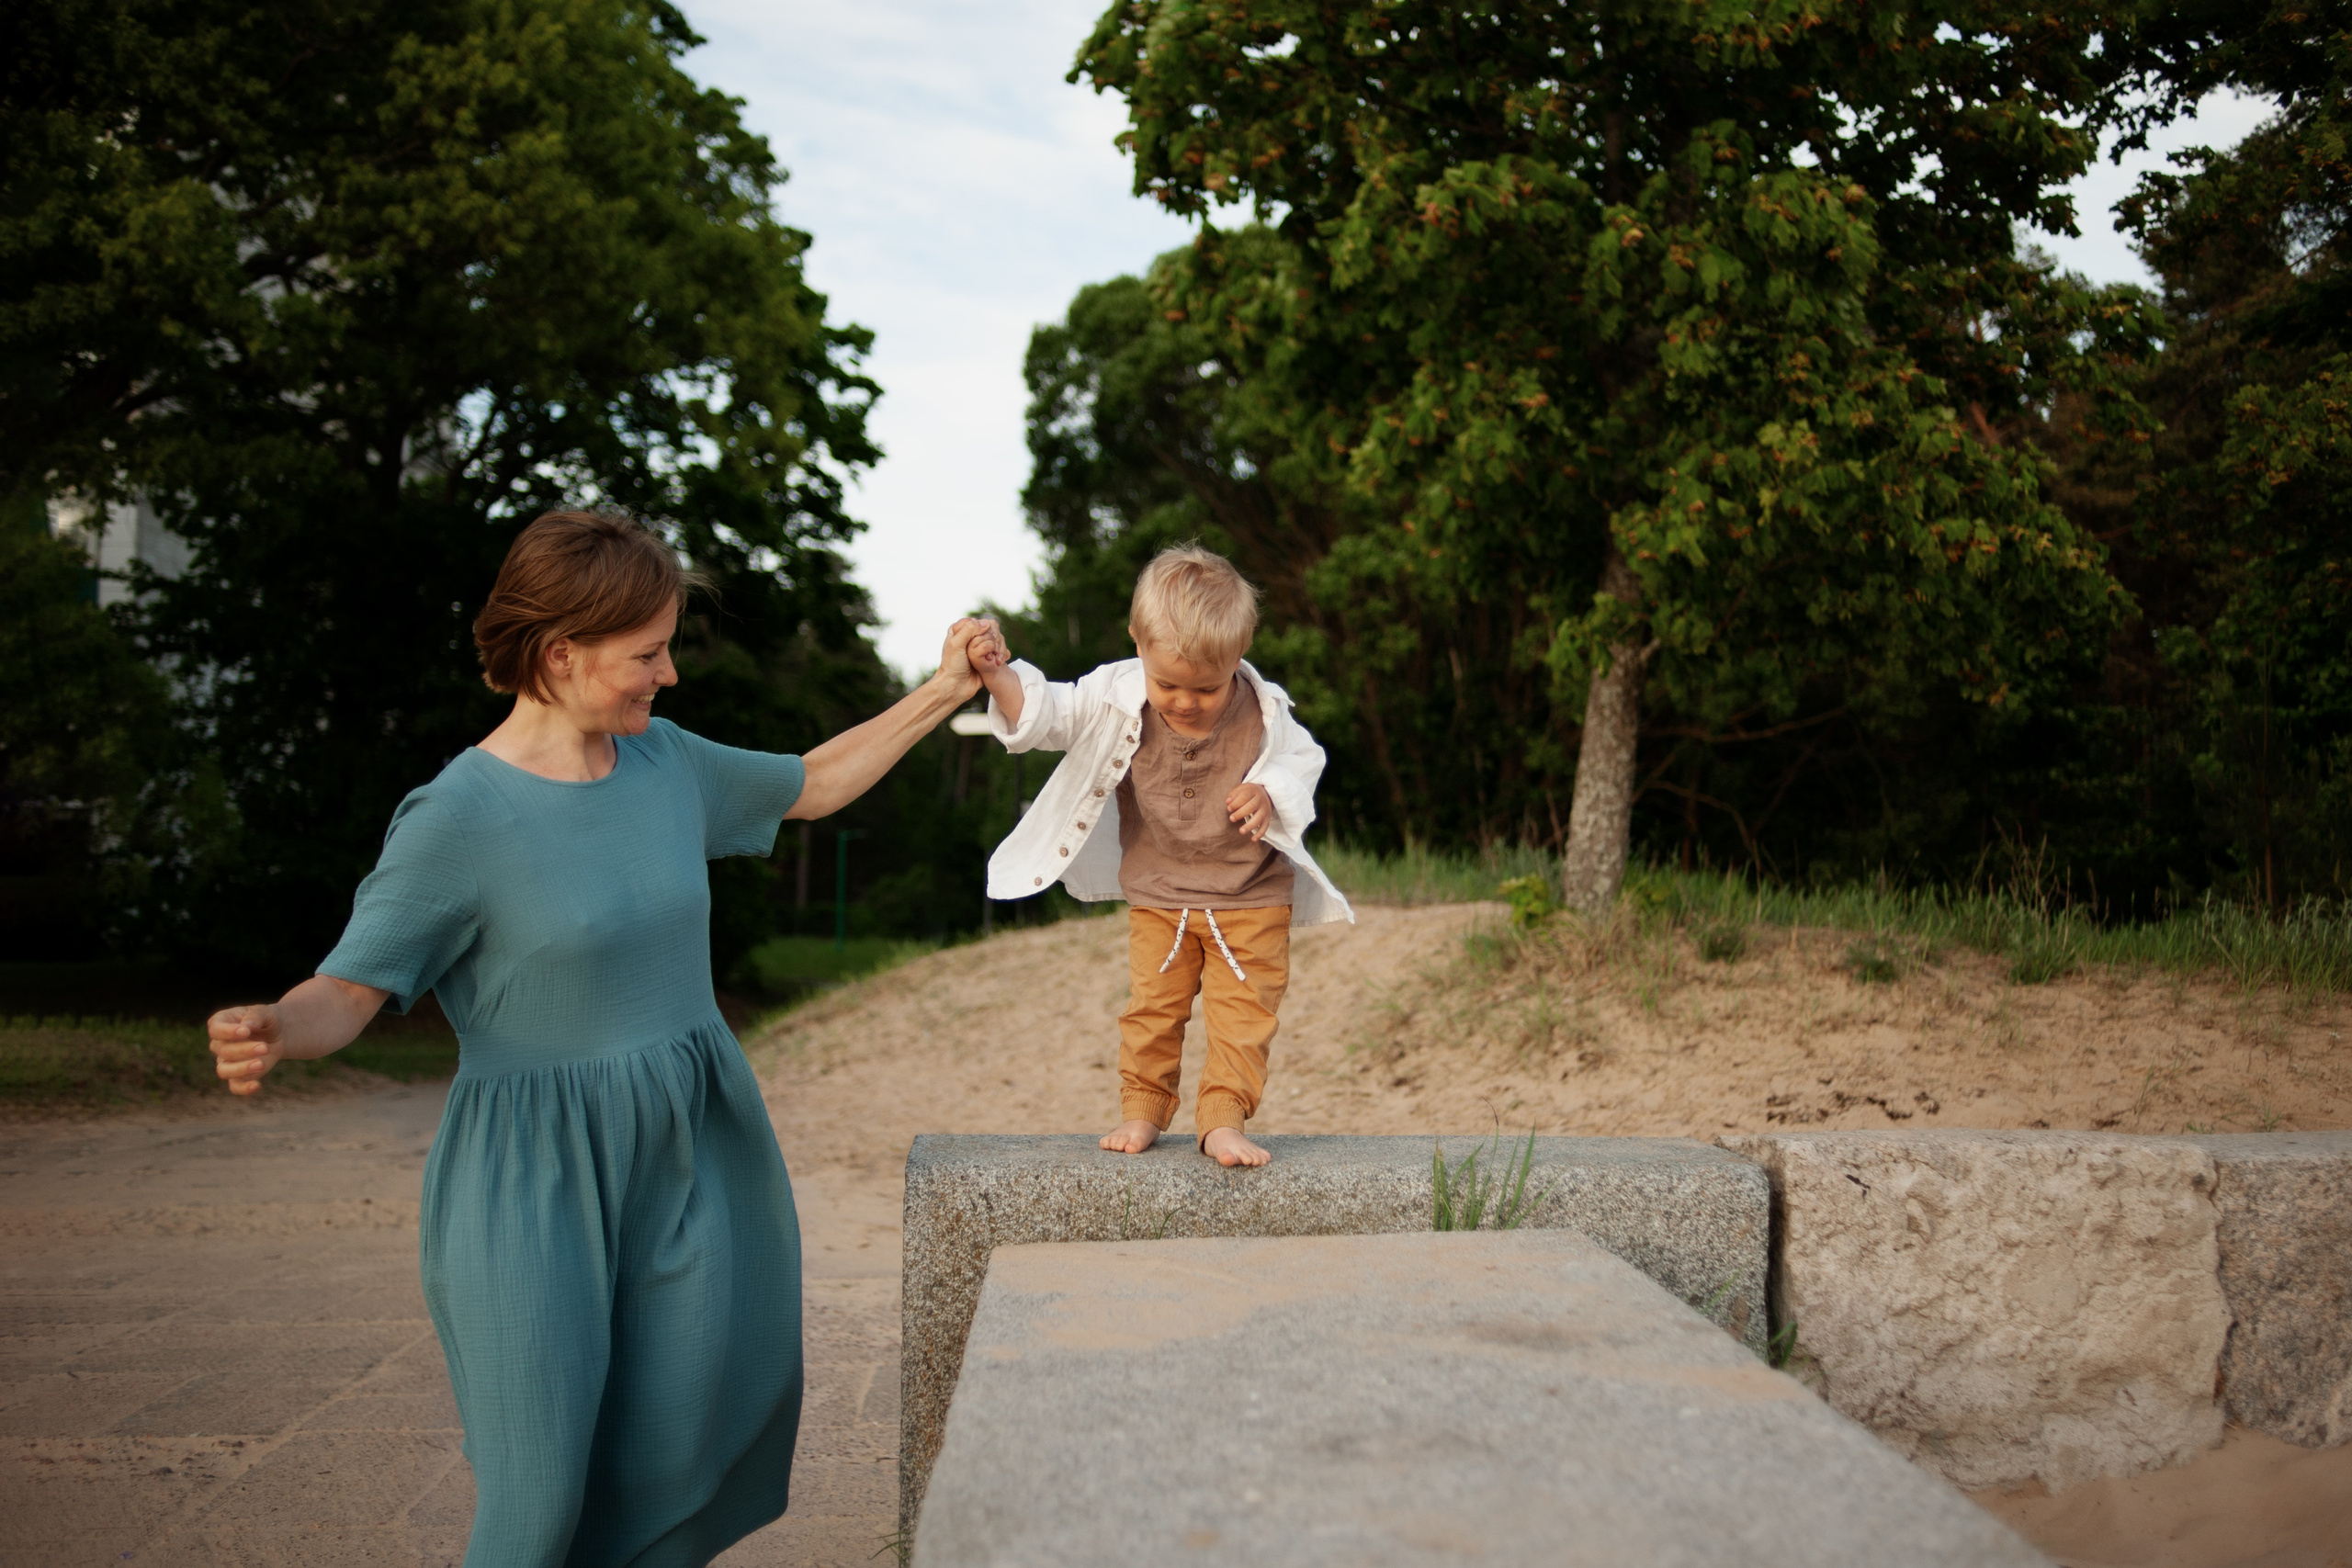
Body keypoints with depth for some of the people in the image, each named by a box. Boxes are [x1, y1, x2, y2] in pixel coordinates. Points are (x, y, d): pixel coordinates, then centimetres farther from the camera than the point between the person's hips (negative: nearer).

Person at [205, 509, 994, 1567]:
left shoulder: (665, 761, 4)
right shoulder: (457, 818, -14)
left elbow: (813, 785, 19)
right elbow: (347, 991, -14)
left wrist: (942, 693, 15)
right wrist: (267, 1032, -36)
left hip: (694, 1156, 6)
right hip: (537, 1179, -5)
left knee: (686, 1441, 10)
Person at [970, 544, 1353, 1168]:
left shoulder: (1263, 710, -13)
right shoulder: (1118, 696, -12)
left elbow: (1302, 760, 3)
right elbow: (1042, 714, -9)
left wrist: (1270, 794, -18)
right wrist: (997, 672, -27)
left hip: (1252, 898, -1)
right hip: (1157, 896, 1)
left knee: (1242, 1011, -1)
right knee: (1151, 1007, 8)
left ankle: (1224, 1119, 9)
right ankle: (1142, 1110, 23)